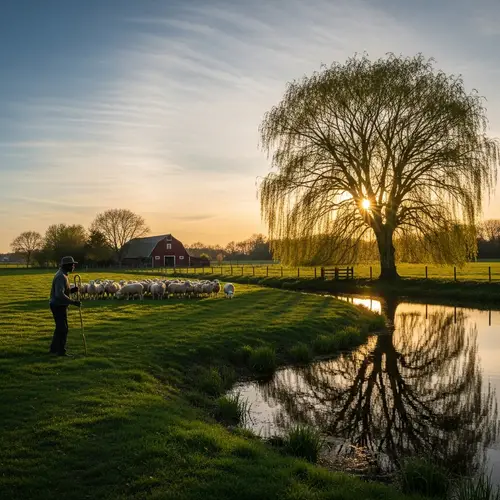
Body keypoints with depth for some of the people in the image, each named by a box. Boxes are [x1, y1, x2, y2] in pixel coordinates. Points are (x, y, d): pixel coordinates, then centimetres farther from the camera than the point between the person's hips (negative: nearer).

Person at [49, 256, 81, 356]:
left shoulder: (62, 275, 12)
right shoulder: (61, 276, -21)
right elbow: (60, 295, -29)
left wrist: (72, 289, 0)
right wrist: (73, 302, -27)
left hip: (60, 306, 10)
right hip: (58, 306, -10)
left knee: (60, 328, 19)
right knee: (63, 329, -3)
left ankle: (54, 349, 29)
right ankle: (61, 351, 6)